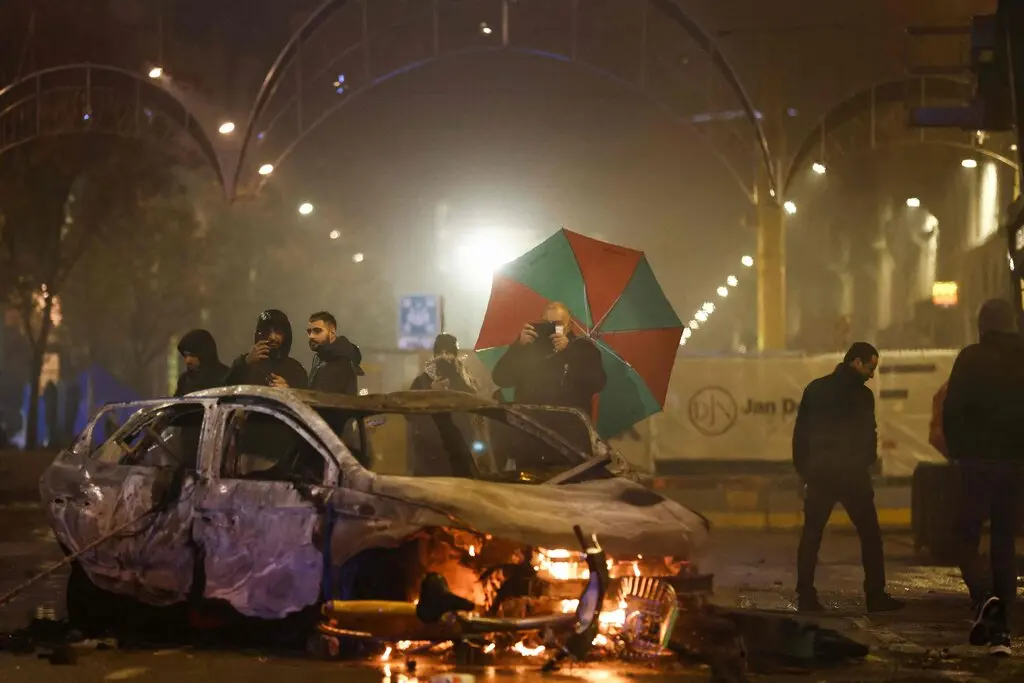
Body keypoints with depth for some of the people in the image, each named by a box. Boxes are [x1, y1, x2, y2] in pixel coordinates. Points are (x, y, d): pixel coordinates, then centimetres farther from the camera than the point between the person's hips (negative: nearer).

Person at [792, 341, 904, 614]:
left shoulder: (815, 389, 6)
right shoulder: (860, 394, -9)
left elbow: (800, 433, 6)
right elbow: (868, 436, -5)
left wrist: (803, 468, 12)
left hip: (819, 473, 4)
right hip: (852, 474, -4)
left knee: (811, 536, 8)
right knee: (870, 535, 4)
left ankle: (806, 596, 3)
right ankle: (876, 596, 1)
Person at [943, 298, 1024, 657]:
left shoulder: (972, 359, -6)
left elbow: (951, 411, -8)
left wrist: (958, 452, 4)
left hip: (979, 462, -3)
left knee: (968, 536, 6)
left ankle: (985, 597, -22)